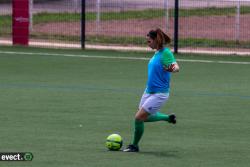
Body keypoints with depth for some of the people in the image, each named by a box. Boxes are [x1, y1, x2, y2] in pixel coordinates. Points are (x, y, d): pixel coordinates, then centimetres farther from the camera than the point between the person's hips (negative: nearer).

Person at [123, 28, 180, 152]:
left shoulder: (166, 53, -19)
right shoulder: (157, 53, 8)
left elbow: (176, 66, -32)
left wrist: (173, 68, -55)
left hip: (159, 94, -9)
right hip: (149, 91, 9)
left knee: (139, 117, -8)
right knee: (144, 117, 21)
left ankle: (134, 146, 8)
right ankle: (168, 118, 37)